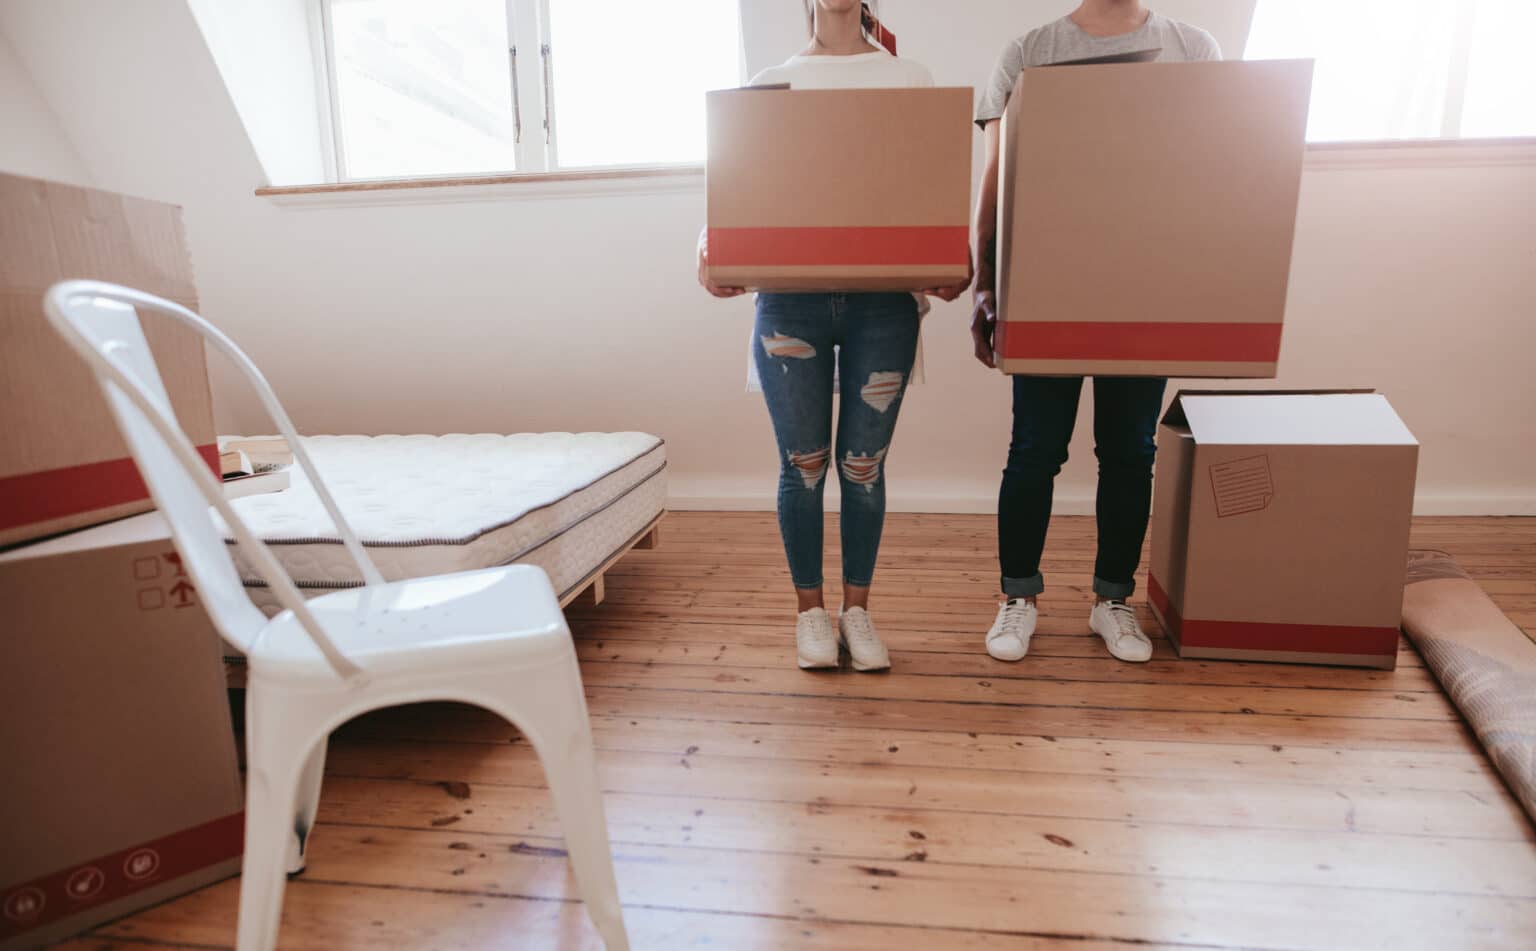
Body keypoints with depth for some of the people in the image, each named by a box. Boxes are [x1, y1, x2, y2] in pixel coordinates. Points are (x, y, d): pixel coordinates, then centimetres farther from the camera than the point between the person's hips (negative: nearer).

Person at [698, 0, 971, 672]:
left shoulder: (911, 80, 14)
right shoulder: (770, 85, 14)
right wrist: (708, 250, -10)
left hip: (883, 301, 0)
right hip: (791, 299, 0)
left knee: (862, 465, 4)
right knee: (804, 464, 3)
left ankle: (857, 609, 21)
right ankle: (810, 609, 20)